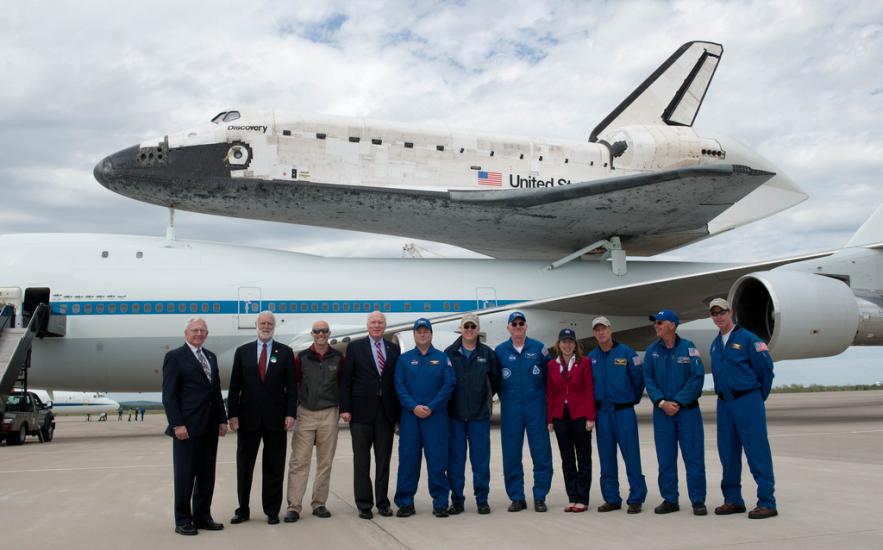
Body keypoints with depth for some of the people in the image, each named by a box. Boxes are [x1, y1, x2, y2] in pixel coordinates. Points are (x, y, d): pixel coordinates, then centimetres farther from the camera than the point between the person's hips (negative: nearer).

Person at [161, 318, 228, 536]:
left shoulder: (211, 357, 16)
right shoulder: (175, 357, -4)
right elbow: (169, 395, -9)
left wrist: (222, 419, 9)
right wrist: (177, 424, -15)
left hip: (210, 427, 6)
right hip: (187, 427, -6)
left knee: (206, 475, 10)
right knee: (185, 475, 2)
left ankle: (202, 516, 19)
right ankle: (182, 520, 12)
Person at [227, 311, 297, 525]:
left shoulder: (285, 352, 4)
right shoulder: (242, 351, 6)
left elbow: (291, 386, 2)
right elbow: (235, 386, 4)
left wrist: (290, 413, -7)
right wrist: (233, 414, -3)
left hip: (275, 418, -1)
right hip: (248, 417, 1)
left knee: (274, 467, 5)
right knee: (244, 466, 8)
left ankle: (272, 511, 15)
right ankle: (243, 510, 19)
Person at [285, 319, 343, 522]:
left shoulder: (338, 358, 4)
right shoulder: (301, 358, 2)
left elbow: (344, 383, 9)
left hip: (329, 414, 1)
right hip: (305, 414, -1)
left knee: (325, 462, 7)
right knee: (299, 462, -4)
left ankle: (319, 504, 17)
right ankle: (294, 507, -1)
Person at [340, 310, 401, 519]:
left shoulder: (393, 349, 10)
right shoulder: (355, 347, 3)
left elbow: (397, 381, 8)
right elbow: (346, 380, -1)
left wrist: (399, 410, 3)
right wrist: (345, 408, -8)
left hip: (386, 412, 2)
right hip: (362, 410, -2)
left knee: (383, 459, 8)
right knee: (361, 459, 3)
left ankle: (382, 502, 18)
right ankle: (364, 504, 10)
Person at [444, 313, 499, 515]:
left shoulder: (488, 353, 1)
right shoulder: (449, 353, 0)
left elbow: (496, 380, 10)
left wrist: (487, 397, 11)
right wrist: (448, 402, 4)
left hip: (480, 415, 0)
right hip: (455, 415, 0)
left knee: (481, 460, 4)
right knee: (455, 459, 5)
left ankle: (482, 500, 14)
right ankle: (457, 500, 14)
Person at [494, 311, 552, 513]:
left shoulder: (538, 348, 2)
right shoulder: (500, 351, 3)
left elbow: (549, 375, 5)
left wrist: (546, 398, 2)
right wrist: (505, 397, 5)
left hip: (536, 407, -1)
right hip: (511, 410, 1)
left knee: (541, 453, 0)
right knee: (511, 455, 4)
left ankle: (540, 497, 10)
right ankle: (517, 497, 14)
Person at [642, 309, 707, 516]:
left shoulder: (688, 348, -4)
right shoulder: (652, 351, 5)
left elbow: (697, 377, -9)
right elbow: (648, 379, 3)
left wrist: (678, 402, -14)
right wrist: (662, 402, -11)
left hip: (687, 409, -3)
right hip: (662, 411, 3)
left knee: (693, 456, -2)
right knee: (665, 458, 6)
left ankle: (698, 501, 6)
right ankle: (670, 500, 15)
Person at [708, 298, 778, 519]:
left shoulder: (748, 339, -7)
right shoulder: (715, 344, 14)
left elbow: (766, 368, -5)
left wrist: (758, 398, 3)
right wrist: (725, 396, 17)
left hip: (748, 402, -7)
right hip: (724, 403, 7)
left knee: (757, 453, -6)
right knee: (728, 453, 10)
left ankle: (767, 503, -1)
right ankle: (733, 500, 18)